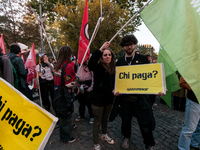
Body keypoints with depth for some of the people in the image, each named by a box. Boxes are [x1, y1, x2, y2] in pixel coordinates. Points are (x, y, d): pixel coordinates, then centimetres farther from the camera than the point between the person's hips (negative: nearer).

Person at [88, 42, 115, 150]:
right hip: (98, 99, -6)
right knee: (97, 121, 9)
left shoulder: (112, 68, 3)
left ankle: (104, 135, 49)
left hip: (109, 98, 6)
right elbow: (90, 64, -41)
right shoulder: (98, 66, -17)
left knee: (105, 119, 25)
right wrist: (100, 49, -47)